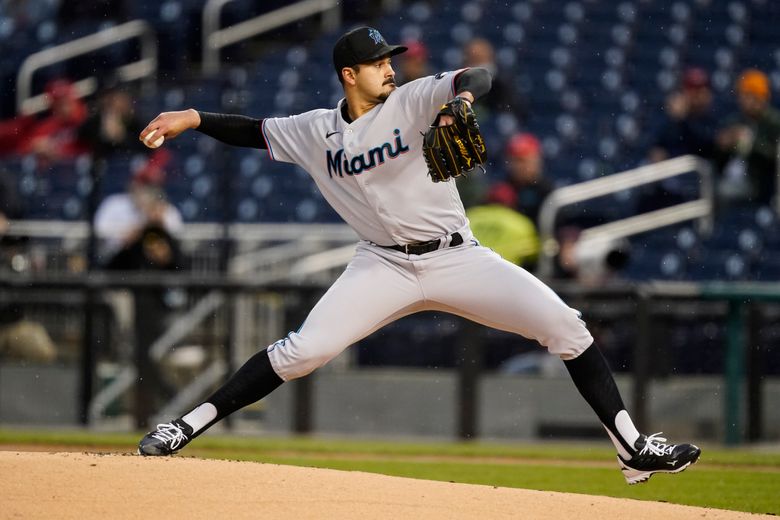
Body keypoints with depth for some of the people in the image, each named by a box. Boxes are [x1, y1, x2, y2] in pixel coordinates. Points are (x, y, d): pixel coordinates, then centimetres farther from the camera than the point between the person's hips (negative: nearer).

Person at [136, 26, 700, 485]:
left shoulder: (413, 101, -3)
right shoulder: (317, 131, 6)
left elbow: (480, 77, -18)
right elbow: (252, 131, 17)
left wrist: (461, 101, -40)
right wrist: (194, 118, 2)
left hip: (457, 258, 0)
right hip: (384, 267, 0)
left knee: (565, 325, -12)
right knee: (301, 351, -17)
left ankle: (632, 446, -6)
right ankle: (188, 426, -7)